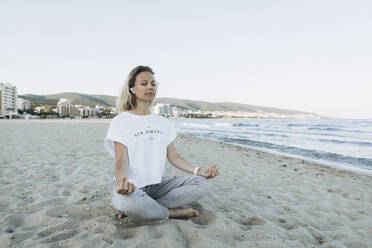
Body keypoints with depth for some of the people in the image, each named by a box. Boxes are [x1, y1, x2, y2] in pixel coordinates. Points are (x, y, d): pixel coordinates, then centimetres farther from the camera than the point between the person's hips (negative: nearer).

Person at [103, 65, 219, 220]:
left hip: (159, 184, 6)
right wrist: (121, 181, -37)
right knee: (125, 201, -40)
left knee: (203, 184, -14)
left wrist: (198, 171, -6)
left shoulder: (162, 122, 13)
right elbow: (121, 160, -14)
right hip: (132, 186, -5)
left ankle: (147, 207, -17)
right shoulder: (121, 121, -4)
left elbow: (174, 157, 9)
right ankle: (173, 212, -13)